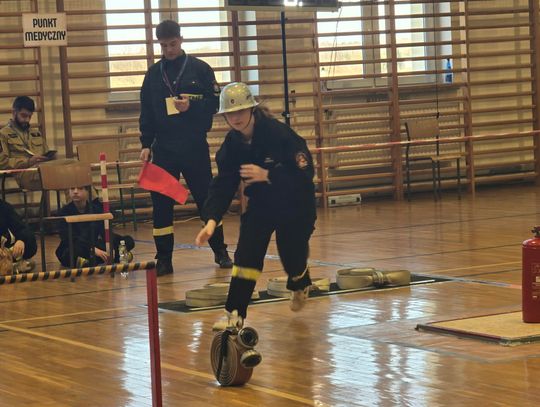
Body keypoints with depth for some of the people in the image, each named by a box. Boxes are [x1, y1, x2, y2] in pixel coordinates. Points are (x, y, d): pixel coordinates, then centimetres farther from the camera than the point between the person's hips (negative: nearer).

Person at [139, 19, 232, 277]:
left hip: (195, 146, -2)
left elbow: (215, 102, 0)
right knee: (161, 203, 0)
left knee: (207, 198, 4)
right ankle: (163, 259, 6)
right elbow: (146, 113, 10)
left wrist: (192, 105, -17)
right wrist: (146, 144, 2)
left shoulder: (199, 69, 0)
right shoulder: (153, 74, 8)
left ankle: (220, 252, 17)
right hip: (163, 148, 2)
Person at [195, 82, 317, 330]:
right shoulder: (232, 144, -10)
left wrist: (266, 175, -36)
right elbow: (223, 185, -12)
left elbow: (305, 173, -27)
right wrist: (211, 220, -25)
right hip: (260, 204, 4)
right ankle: (235, 314, -11)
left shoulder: (279, 134, -26)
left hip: (295, 205, -4)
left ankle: (300, 285, 45)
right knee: (247, 252, -14)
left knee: (291, 256, 6)